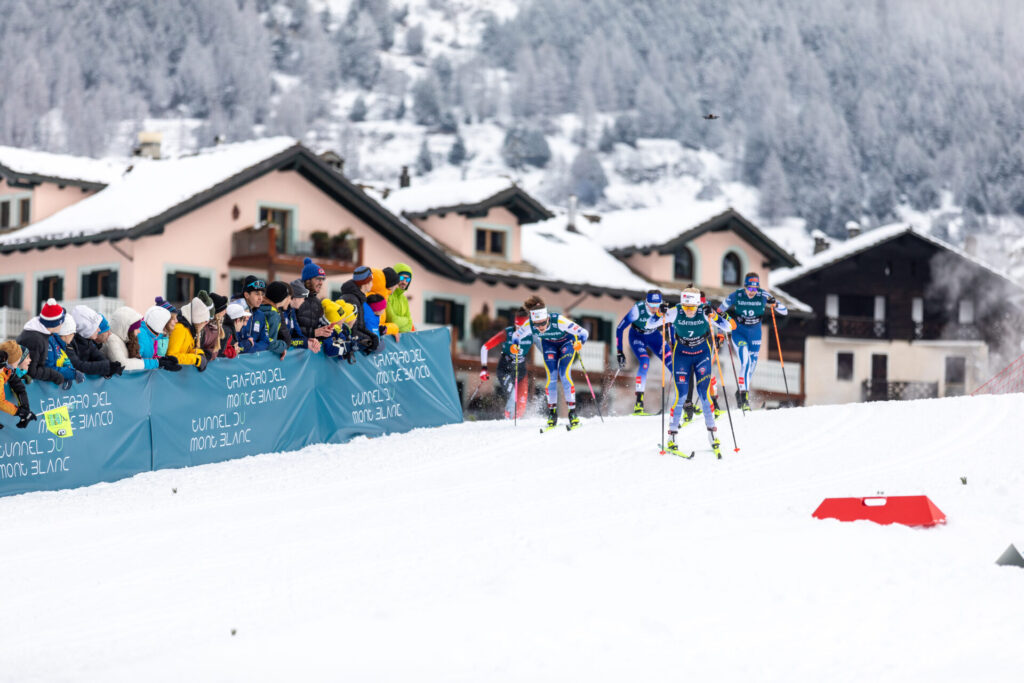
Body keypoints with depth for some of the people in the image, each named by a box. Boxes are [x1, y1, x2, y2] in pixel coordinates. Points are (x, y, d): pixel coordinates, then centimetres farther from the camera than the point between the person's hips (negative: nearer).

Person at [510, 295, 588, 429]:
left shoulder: (559, 321, -41)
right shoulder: (529, 325, -31)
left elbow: (583, 333, -36)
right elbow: (517, 335, -10)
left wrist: (579, 343, -56)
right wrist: (515, 345, -31)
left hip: (567, 342, -3)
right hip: (549, 344, 3)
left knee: (564, 375, -16)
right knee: (551, 376, -9)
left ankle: (572, 412, -9)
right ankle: (552, 412, 3)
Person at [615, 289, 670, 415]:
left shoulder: (664, 309, -25)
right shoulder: (638, 309, -31)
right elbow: (619, 329, -25)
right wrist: (619, 352, -26)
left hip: (654, 336, 3)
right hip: (637, 336, -3)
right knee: (644, 362, -28)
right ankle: (639, 403, -26)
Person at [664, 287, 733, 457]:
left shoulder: (705, 312, -18)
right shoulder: (675, 313, -17)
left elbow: (726, 328, -22)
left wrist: (712, 315, -36)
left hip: (702, 354, 0)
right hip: (682, 355, 0)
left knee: (703, 393, -8)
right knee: (681, 395, -8)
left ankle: (712, 435, 7)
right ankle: (671, 438, 1)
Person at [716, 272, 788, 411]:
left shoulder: (763, 296, -13)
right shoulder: (736, 296, -14)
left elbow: (785, 311, -11)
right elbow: (720, 311, -2)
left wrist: (775, 304, -31)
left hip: (755, 335, 3)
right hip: (738, 333, -3)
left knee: (752, 366, 10)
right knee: (746, 362, -21)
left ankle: (741, 392, 31)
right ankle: (744, 395, -19)